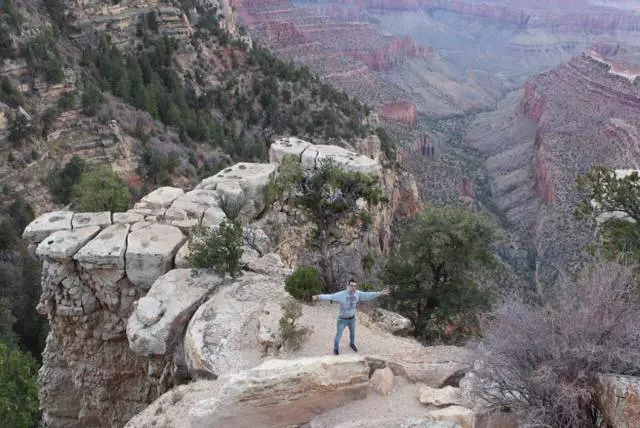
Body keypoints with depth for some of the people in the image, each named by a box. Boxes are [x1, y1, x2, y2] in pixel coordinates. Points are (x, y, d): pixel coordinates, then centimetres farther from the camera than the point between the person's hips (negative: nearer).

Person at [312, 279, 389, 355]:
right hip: (342, 319, -4)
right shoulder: (341, 294, -30)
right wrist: (319, 297, -53)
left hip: (352, 318, 4)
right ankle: (336, 348, 41)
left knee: (352, 333, 28)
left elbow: (368, 295, -8)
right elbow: (330, 296, -37)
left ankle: (352, 344, 59)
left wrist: (380, 293, -9)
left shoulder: (358, 294, -16)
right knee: (338, 335, 11)